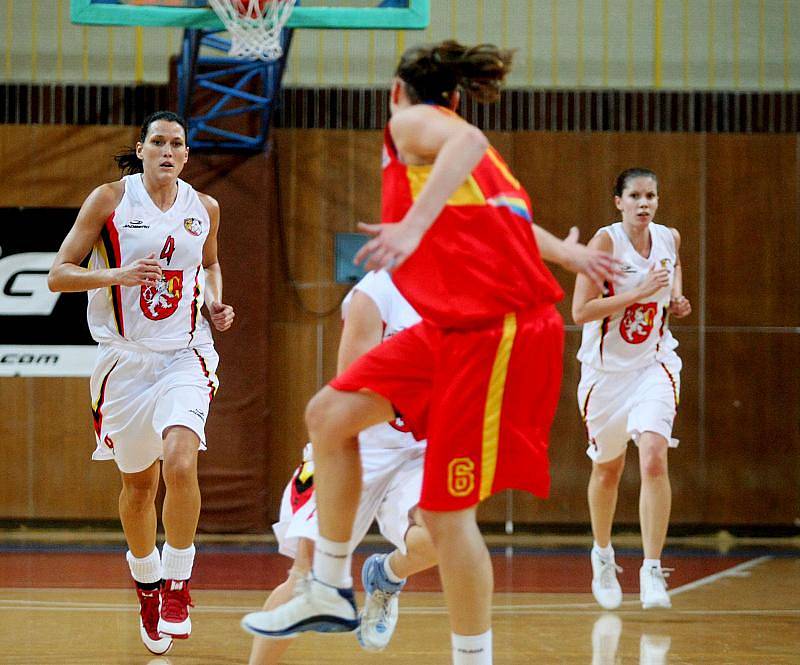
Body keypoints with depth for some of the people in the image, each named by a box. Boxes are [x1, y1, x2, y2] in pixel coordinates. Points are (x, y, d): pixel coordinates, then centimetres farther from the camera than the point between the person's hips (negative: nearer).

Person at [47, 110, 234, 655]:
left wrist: (217, 304, 6)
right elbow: (58, 275, -5)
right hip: (125, 358, 0)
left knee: (180, 461, -23)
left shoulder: (204, 208, 5)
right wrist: (118, 274, -20)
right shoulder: (109, 200, -4)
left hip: (184, 354, 0)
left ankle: (177, 582, -7)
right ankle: (147, 584, 34)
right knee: (139, 482, 11)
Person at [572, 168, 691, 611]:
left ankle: (652, 570, -17)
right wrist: (641, 291, -25)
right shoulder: (606, 241, -14)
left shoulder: (669, 239, -1)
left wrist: (676, 300, 5)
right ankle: (603, 556, 39)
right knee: (607, 470, 13)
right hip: (606, 369, -2)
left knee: (654, 458, -20)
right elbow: (580, 311, -20)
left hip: (653, 364, 2)